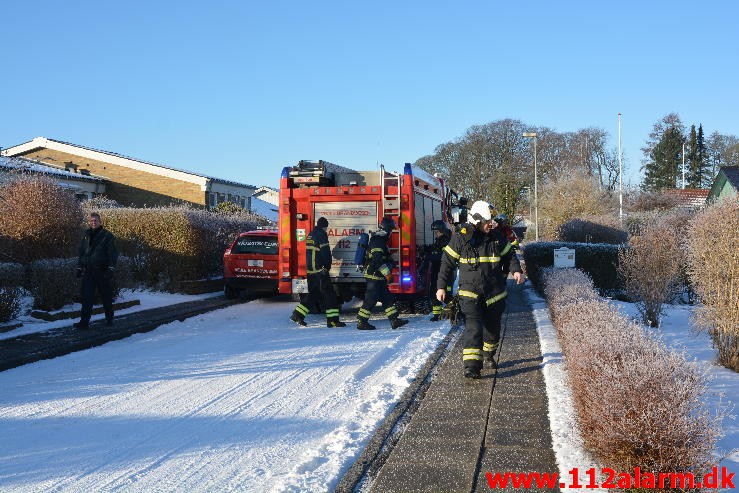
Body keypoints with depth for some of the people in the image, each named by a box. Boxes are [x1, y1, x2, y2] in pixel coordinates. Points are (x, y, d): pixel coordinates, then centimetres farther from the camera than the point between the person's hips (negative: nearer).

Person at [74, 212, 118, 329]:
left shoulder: (108, 236, -3)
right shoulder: (86, 236, 12)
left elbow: (113, 254, -7)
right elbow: (81, 253, 20)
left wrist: (111, 268, -15)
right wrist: (79, 267, 13)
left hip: (102, 272, -4)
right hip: (88, 272, 4)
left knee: (106, 297, 7)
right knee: (86, 297, -1)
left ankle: (109, 319, 22)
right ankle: (84, 321, 0)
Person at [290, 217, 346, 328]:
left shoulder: (310, 235, 16)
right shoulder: (321, 235, -11)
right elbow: (326, 252, -15)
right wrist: (327, 266, -2)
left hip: (310, 270, 9)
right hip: (320, 270, -9)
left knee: (313, 294, 15)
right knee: (329, 294, -5)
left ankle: (297, 315, 13)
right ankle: (332, 320, -7)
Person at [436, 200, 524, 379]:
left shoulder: (497, 238, 2)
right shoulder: (460, 239, -6)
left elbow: (509, 256, 14)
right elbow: (447, 263, 0)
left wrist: (516, 270, -6)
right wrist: (441, 286, -2)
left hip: (494, 294, 4)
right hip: (470, 293, -4)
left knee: (493, 327, 16)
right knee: (473, 328, -16)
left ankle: (488, 354, 43)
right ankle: (471, 366, -17)